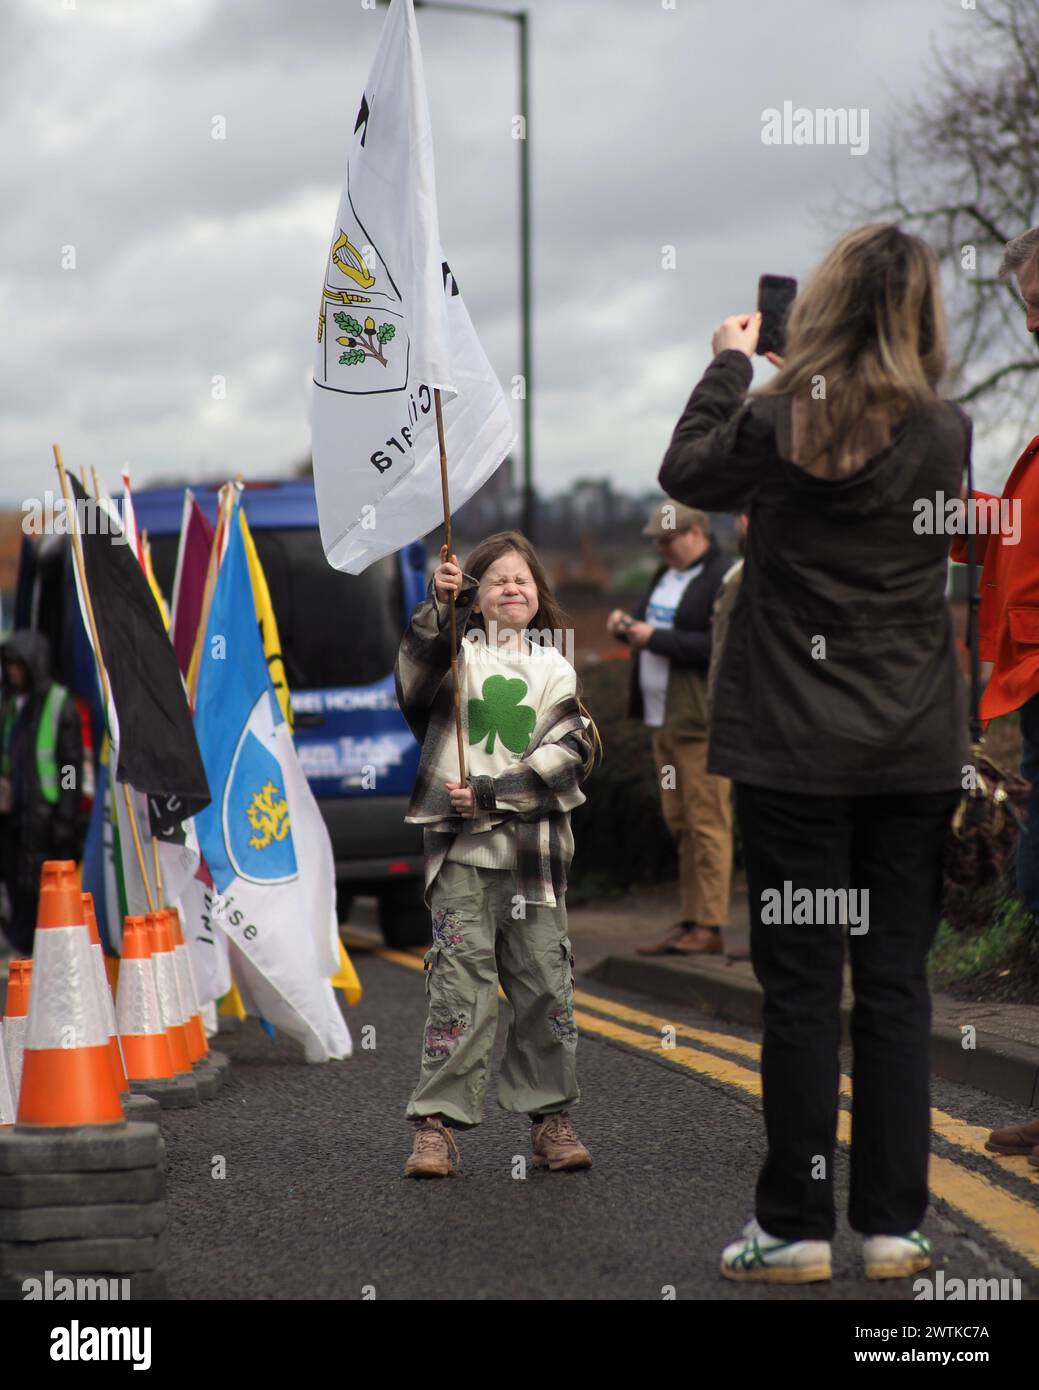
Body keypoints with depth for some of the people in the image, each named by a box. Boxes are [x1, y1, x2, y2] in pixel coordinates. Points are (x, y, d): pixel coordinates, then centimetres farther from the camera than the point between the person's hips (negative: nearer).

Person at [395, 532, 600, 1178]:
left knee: (546, 984, 4)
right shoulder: (457, 653, 7)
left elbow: (571, 753, 0)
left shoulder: (554, 668, 12)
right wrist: (439, 609, -30)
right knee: (460, 985, -6)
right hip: (462, 846, -2)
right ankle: (439, 1124, -2)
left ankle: (551, 1116, 15)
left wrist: (491, 794, -11)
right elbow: (416, 680, -15)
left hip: (535, 846, 2)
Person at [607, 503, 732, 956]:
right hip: (664, 719, 10)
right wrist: (627, 625, 8)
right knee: (680, 823, 11)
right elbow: (653, 626, 31)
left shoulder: (723, 579, -12)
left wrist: (656, 638, -18)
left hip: (700, 722, -10)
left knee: (707, 822, -8)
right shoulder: (666, 574, 19)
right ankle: (691, 919, 17)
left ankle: (710, 927, -6)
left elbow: (720, 647, -22)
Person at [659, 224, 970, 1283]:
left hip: (792, 749, -2)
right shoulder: (946, 435, -4)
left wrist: (727, 363, 23)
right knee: (896, 985, 7)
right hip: (914, 752, 2)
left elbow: (688, 475, 10)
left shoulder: (774, 423, -9)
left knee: (799, 987, 3)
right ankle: (892, 1226, 11)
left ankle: (795, 1228, 6)